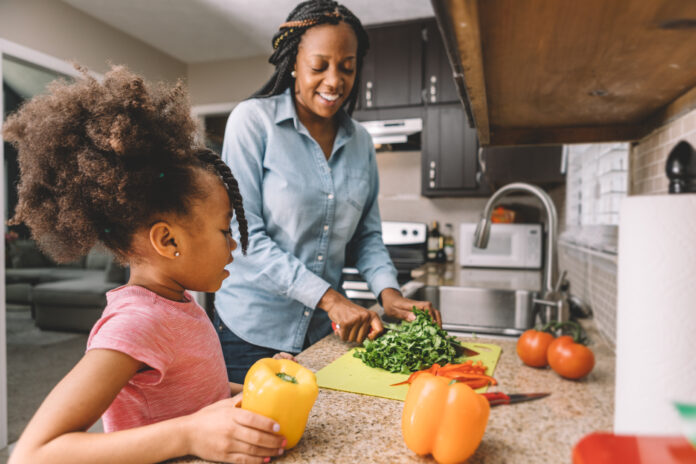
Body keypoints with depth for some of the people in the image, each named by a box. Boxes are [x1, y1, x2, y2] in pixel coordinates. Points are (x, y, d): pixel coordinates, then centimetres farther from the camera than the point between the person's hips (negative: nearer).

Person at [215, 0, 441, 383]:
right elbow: (245, 234, -16)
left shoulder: (360, 141, 4)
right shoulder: (253, 120, -10)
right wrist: (328, 297, -21)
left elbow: (367, 234, 9)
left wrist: (388, 292, -10)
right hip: (252, 330, -4)